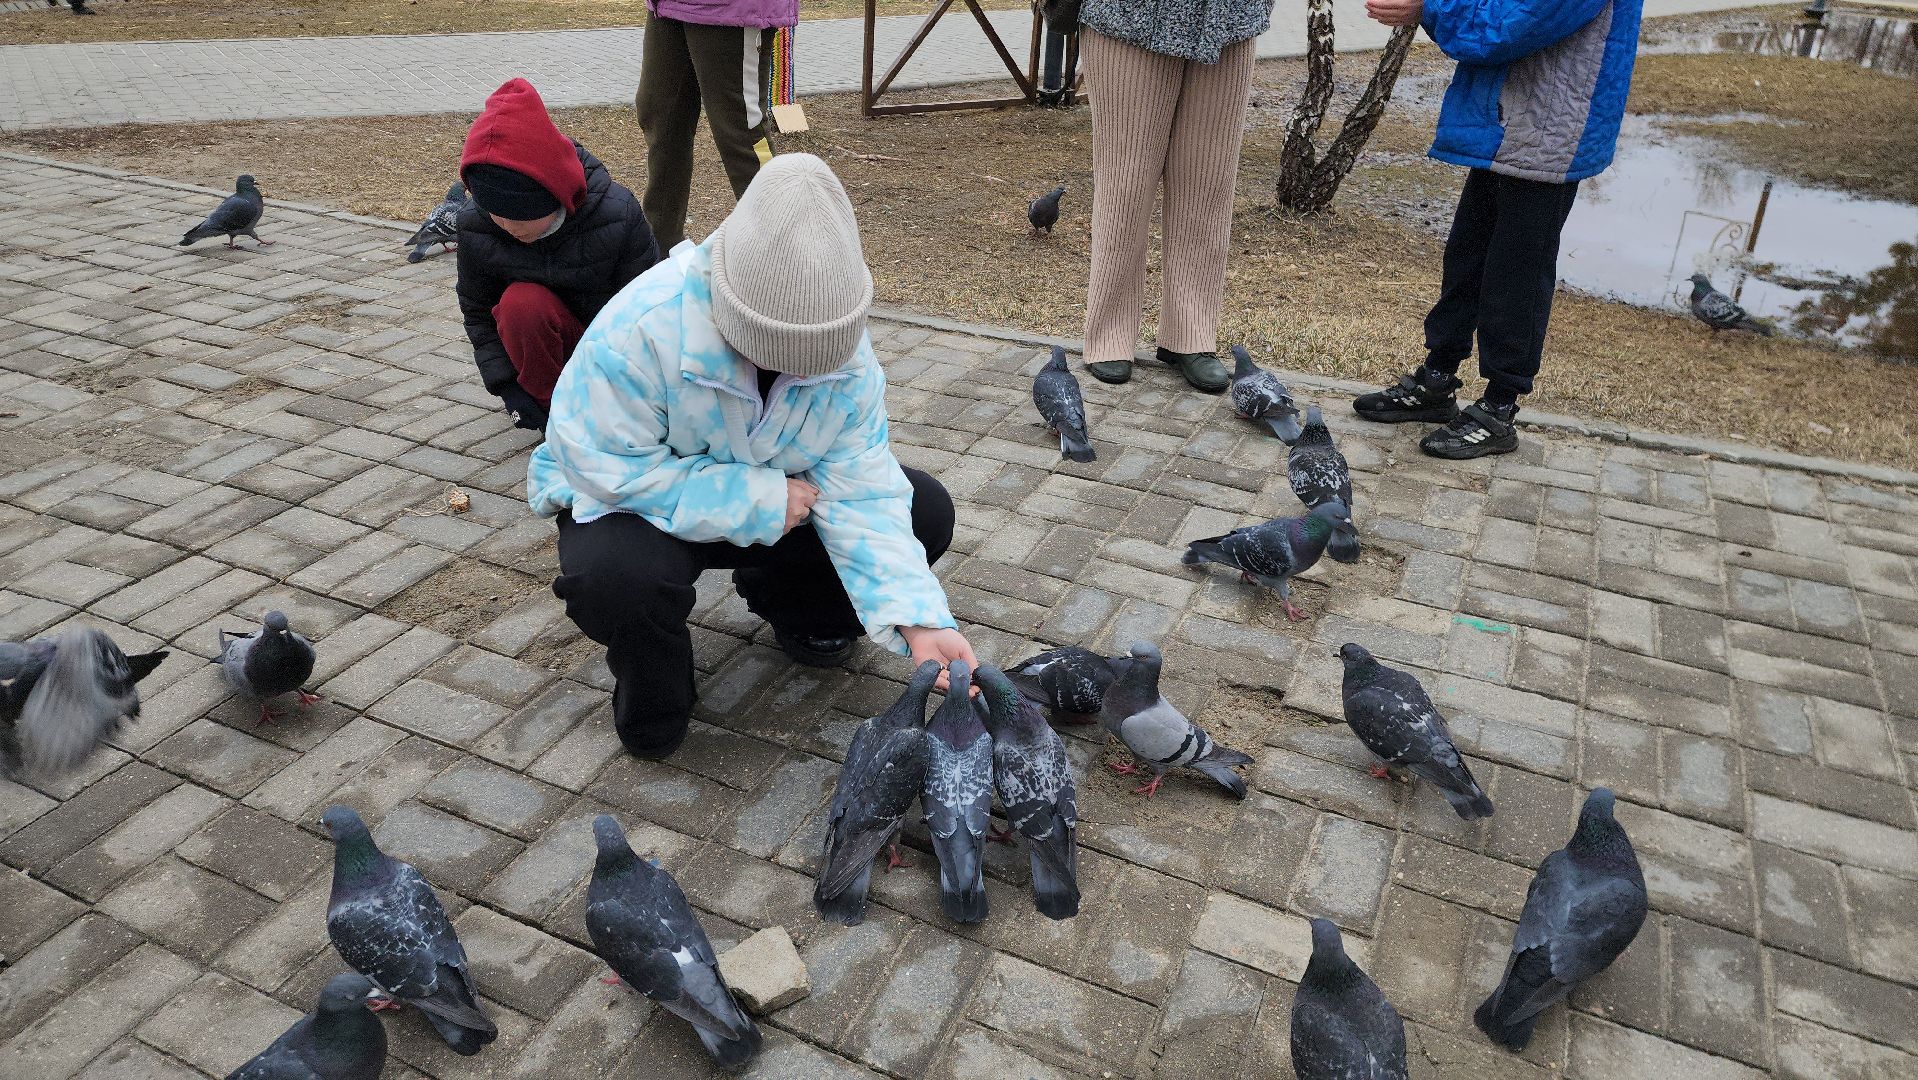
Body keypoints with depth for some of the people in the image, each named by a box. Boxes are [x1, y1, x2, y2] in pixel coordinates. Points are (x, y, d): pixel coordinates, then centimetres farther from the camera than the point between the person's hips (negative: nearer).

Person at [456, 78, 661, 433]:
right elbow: (477, 313, -3)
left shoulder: (617, 214, -26)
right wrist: (506, 384, -15)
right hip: (549, 338, 1)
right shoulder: (476, 227, -18)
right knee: (521, 301, -34)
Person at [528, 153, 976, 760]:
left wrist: (918, 620, -34)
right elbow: (607, 465, -33)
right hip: (635, 502, -4)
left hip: (780, 501, 5)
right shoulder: (645, 327, -35)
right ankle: (653, 705, -2)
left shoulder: (849, 355, -20)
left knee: (926, 510, -9)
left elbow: (862, 494, -21)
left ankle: (786, 600, 19)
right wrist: (759, 499, -33)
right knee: (615, 577, -40)